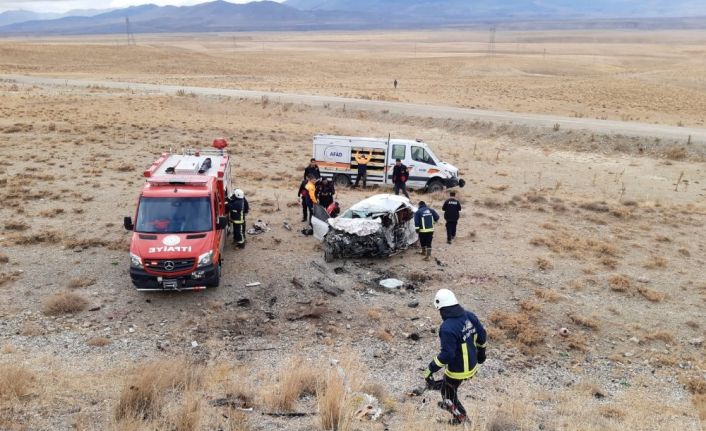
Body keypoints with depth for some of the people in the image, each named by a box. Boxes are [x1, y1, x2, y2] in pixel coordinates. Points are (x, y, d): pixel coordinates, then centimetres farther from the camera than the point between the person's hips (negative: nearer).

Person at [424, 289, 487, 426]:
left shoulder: (447, 328, -33)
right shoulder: (470, 316, -9)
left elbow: (446, 355, -31)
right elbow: (481, 335, 5)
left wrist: (430, 369, -20)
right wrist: (481, 352, 23)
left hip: (457, 370, -7)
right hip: (472, 365, 8)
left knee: (448, 393, 20)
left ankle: (460, 417, 39)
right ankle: (449, 405, 53)